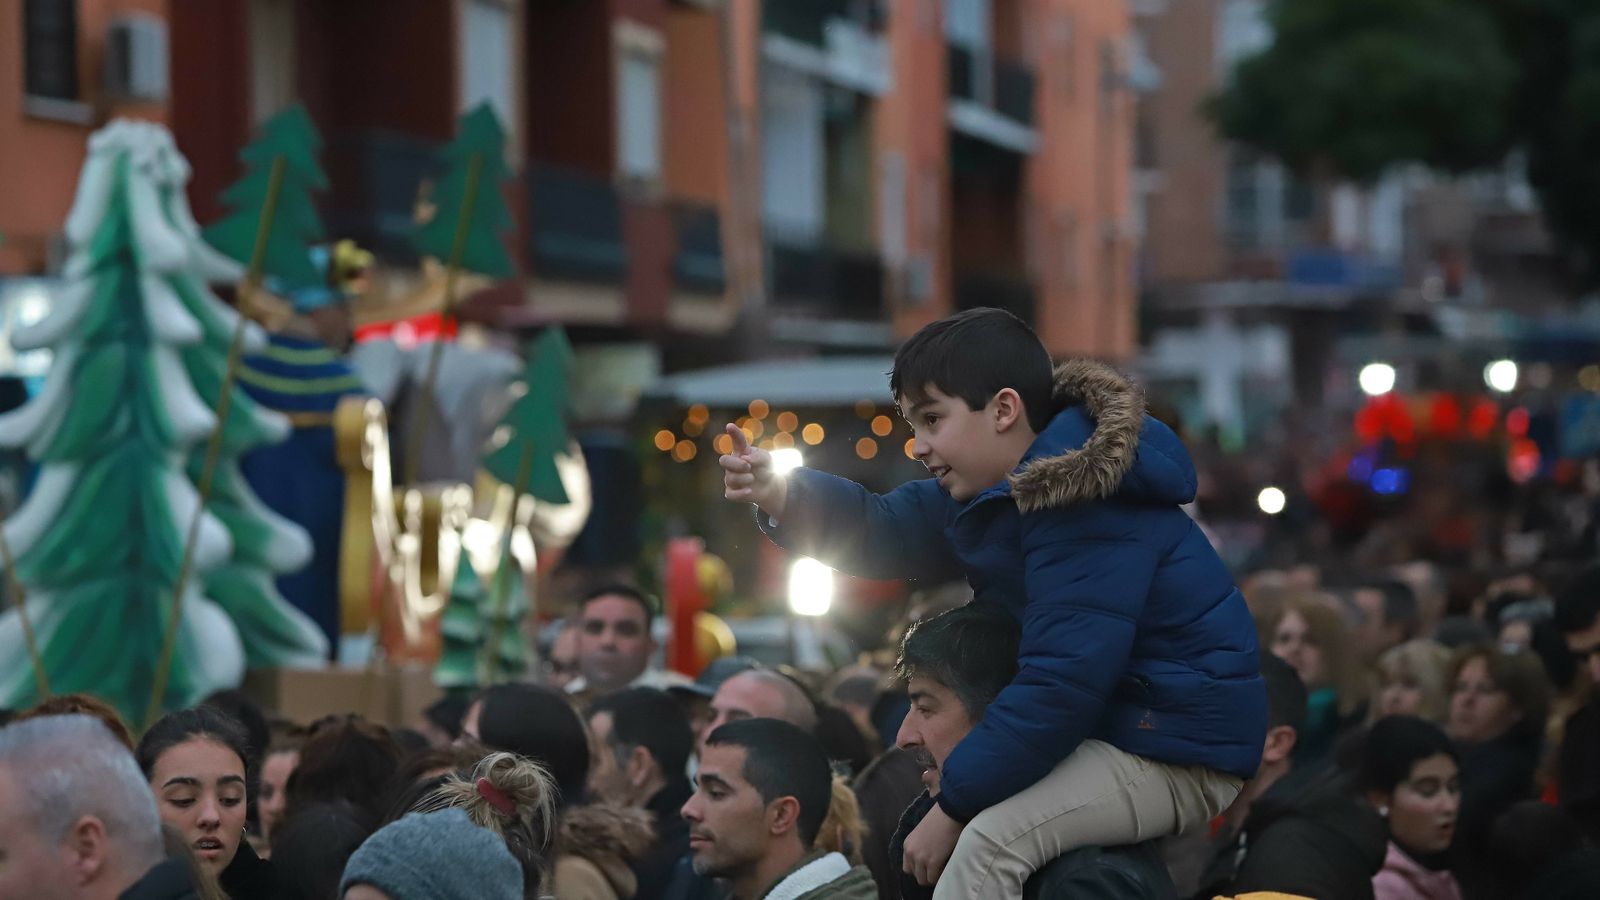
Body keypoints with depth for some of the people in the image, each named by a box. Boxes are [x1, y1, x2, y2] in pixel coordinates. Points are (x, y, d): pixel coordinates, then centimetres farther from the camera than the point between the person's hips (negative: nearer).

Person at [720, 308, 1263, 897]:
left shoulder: (1088, 503, -25)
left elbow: (1063, 680, -28)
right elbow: (887, 534, 6)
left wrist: (955, 804, -21)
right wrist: (780, 495, -13)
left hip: (1182, 754, -11)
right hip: (1117, 725, 11)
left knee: (991, 837, -27)